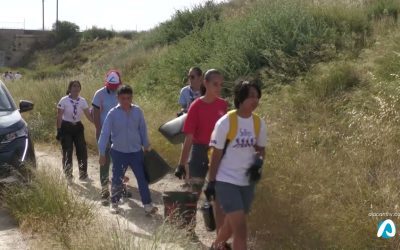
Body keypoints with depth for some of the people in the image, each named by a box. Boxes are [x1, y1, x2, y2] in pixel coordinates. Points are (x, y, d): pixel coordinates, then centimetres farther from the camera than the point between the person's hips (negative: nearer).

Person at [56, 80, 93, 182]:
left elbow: (89, 115, 1)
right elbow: (59, 117, -8)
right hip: (66, 127, -4)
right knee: (67, 152, -2)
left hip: (78, 127, 4)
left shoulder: (82, 101, 1)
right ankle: (68, 175, 13)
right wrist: (58, 131, -13)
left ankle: (83, 175, 15)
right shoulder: (64, 100, -10)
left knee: (82, 151, 1)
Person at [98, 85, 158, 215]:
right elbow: (105, 133, -9)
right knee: (117, 179, 10)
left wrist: (146, 146, 11)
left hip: (136, 151, 1)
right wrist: (102, 153, -9)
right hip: (118, 152, -1)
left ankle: (147, 204, 9)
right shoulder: (113, 113, -12)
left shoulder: (138, 111, -6)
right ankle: (114, 203, 27)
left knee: (142, 178, 2)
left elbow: (143, 130, 6)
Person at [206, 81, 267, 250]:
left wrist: (259, 161, -9)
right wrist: (211, 182, -6)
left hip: (247, 182, 5)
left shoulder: (259, 123, -1)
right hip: (226, 181, -5)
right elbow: (216, 154, -9)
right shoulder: (226, 122, -14)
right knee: (240, 228, -12)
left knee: (232, 223, 18)